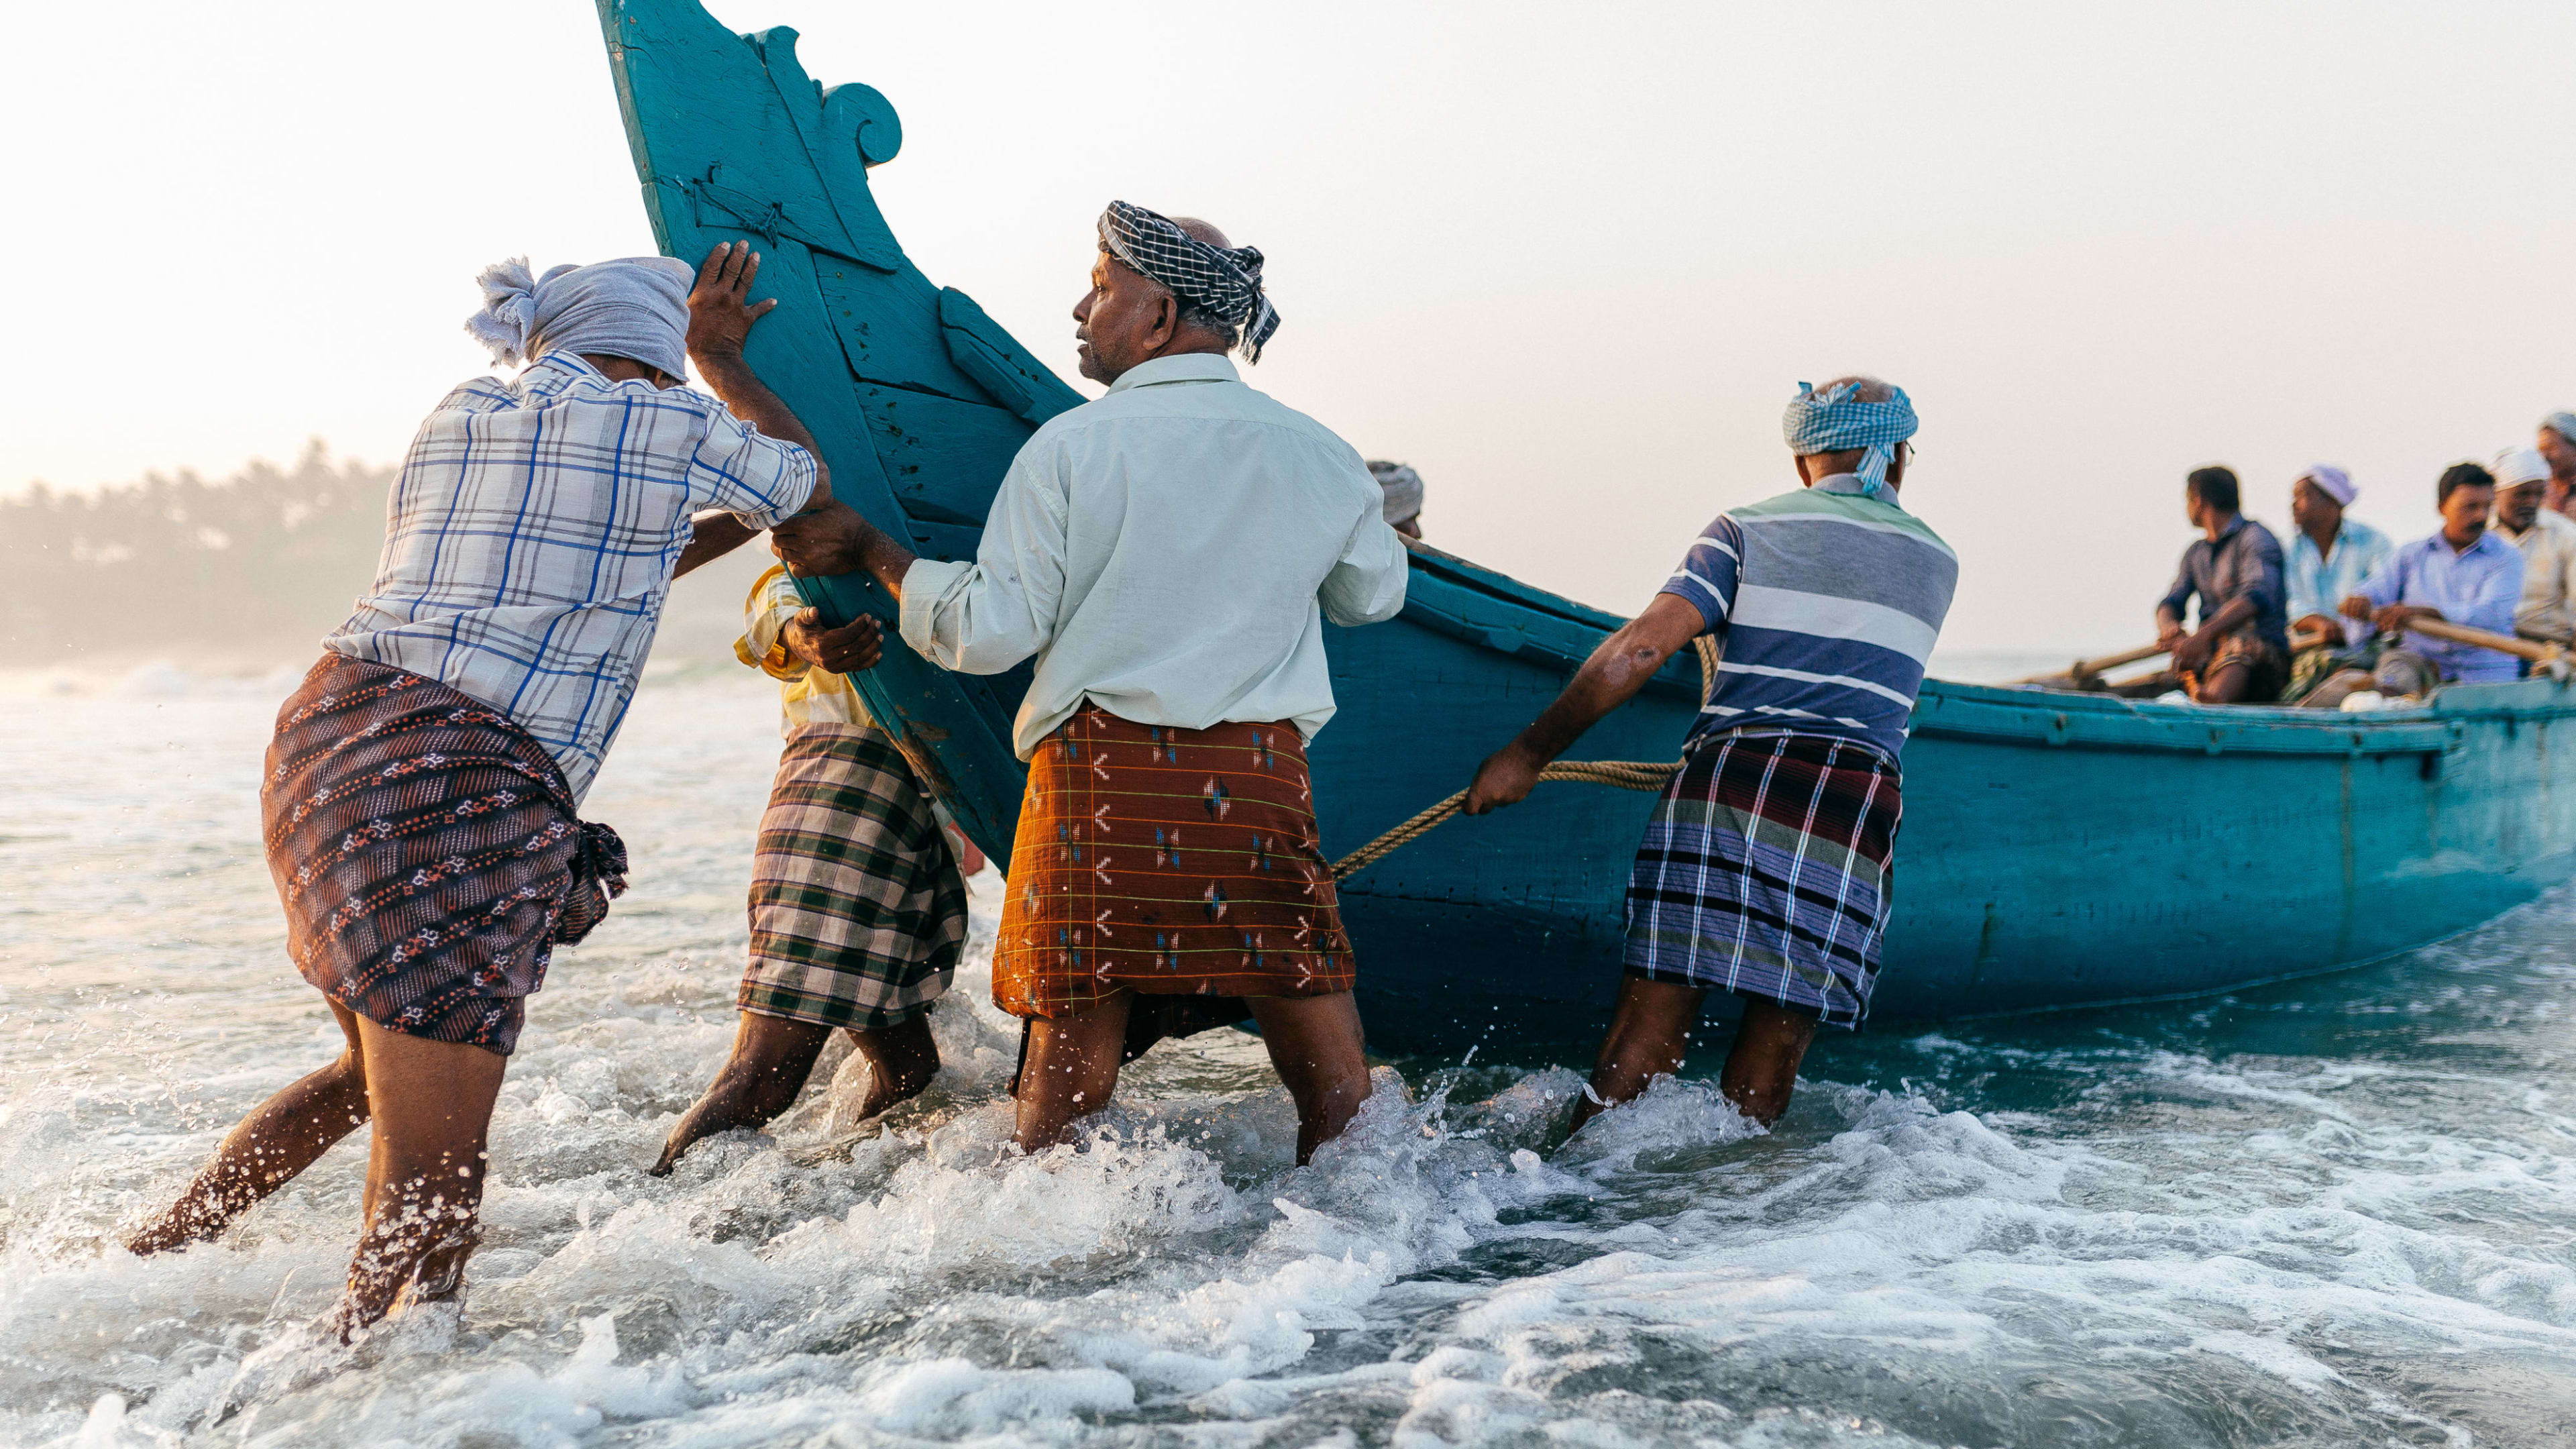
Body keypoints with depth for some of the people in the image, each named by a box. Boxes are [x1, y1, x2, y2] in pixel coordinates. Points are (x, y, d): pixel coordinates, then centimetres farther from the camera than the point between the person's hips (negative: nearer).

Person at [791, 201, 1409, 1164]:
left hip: (1101, 768, -2)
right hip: (1262, 774, 2)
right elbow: (1375, 595, 22)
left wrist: (879, 557, 11)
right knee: (1328, 1065, 8)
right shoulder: (1316, 455, 6)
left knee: (1072, 1043, 8)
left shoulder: (1070, 446, -3)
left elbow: (994, 631, -4)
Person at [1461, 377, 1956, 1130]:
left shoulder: (1748, 528, 10)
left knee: (1644, 1038, -1)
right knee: (1768, 1063, 6)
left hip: (1728, 780, -1)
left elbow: (1640, 648, -2)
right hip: (1857, 802, 2)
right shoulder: (1939, 563, 20)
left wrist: (1528, 752, 1)